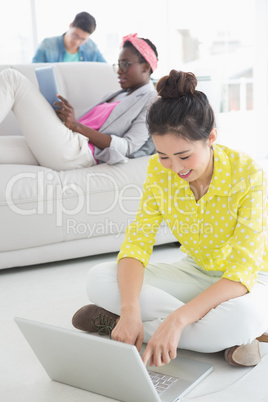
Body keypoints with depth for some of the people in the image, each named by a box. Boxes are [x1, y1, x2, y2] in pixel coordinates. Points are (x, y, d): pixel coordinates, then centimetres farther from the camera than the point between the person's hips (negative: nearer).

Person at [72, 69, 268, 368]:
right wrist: (130, 309, -33)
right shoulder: (159, 170, -13)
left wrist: (177, 319, -42)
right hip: (194, 273, 4)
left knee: (243, 315, -42)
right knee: (98, 279, -17)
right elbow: (137, 243, -15)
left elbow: (242, 272, -31)